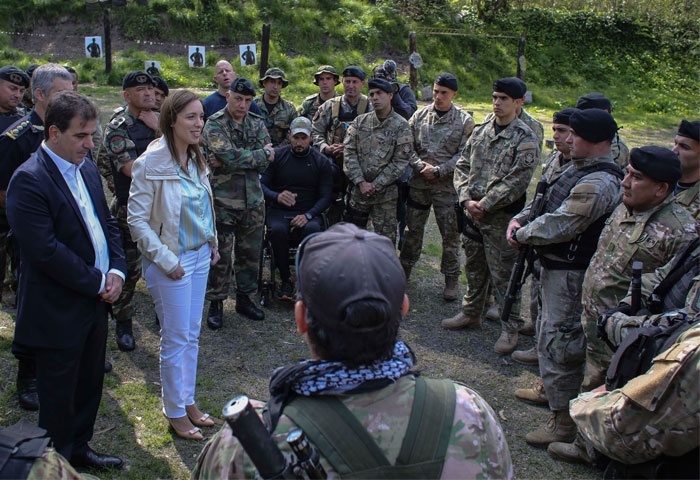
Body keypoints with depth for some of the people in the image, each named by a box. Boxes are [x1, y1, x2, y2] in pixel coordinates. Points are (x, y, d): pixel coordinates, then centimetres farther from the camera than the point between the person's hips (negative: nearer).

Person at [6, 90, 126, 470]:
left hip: (96, 301, 8)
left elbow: (107, 223, 13)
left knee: (89, 386, 21)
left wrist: (116, 271, -3)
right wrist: (99, 283, -17)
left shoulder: (87, 168, 7)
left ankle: (79, 448, 41)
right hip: (58, 313, -8)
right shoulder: (28, 181, -19)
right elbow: (47, 251, -24)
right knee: (59, 397, 10)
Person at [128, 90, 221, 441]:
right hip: (172, 261, -7)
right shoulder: (151, 163, -17)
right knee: (176, 339, 4)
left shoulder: (196, 159, 4)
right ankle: (175, 413, 21)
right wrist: (166, 260, -18)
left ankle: (188, 402, 31)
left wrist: (212, 243, 10)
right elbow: (137, 220, -16)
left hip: (200, 256, 7)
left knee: (192, 334, 16)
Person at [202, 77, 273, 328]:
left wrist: (232, 160, -15)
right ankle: (216, 303, 16)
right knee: (220, 253, 2)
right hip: (223, 201, -5)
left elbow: (265, 163, -4)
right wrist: (261, 154, -9)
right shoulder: (214, 124, -6)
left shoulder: (257, 124, 9)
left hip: (253, 200, 5)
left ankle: (244, 298, 28)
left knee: (250, 251, 13)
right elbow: (230, 156, -22)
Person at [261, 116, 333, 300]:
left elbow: (325, 197, 2)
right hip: (279, 211, 0)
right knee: (277, 230, -35)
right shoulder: (277, 156, 5)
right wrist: (277, 196, -24)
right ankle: (285, 279, -14)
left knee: (313, 229, -35)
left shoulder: (321, 162, 5)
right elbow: (261, 184, -1)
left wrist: (308, 215, -16)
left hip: (308, 213, 0)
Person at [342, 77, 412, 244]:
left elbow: (400, 162, -8)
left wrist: (375, 185, -13)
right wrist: (361, 182, -11)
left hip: (385, 192, -3)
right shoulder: (360, 121, 6)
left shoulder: (401, 126, -4)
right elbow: (349, 152, 0)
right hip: (357, 190, 3)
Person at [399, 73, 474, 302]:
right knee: (413, 229, 14)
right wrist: (421, 165, -12)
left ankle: (451, 279, 18)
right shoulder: (420, 116, 5)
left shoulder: (465, 121, -4)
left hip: (447, 185, -2)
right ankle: (405, 268, 31)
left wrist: (438, 171, -15)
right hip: (418, 182, 3)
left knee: (450, 233, 4)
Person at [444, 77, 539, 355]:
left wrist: (484, 204, -16)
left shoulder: (525, 139, -10)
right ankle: (471, 313, 36)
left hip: (501, 217, -6)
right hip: (472, 214, 6)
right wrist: (467, 199, -7)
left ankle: (511, 327, 14)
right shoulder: (480, 132, 9)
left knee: (503, 274, 1)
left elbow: (517, 182, -16)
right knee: (474, 267, 19)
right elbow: (462, 166, 8)